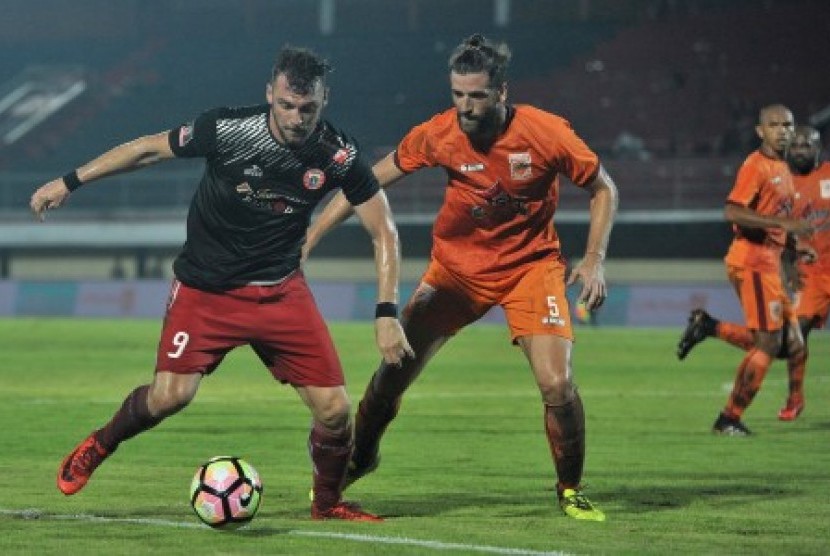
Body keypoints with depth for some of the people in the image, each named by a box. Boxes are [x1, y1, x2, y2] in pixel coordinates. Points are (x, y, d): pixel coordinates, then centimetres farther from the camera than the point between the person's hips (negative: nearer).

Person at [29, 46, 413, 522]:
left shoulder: (339, 155, -13)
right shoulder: (226, 128, -18)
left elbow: (384, 231, -5)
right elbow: (150, 149, -5)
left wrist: (387, 314, -14)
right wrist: (70, 182, -2)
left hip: (280, 289, 2)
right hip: (206, 288, -2)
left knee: (334, 409, -8)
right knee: (170, 395, -19)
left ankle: (329, 502, 21)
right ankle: (99, 447, 13)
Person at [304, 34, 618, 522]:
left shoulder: (547, 133, -20)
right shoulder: (439, 134, -15)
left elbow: (603, 189, -5)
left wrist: (595, 259, -16)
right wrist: (311, 236, -7)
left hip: (530, 265, -2)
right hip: (457, 265, 2)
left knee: (557, 384, -17)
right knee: (393, 373, -1)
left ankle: (571, 491, 7)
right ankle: (358, 460, 28)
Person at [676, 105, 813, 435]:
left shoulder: (783, 169, 16)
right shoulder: (756, 165, -12)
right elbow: (733, 212, -22)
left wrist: (794, 243, 10)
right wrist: (783, 223, -26)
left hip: (770, 262, 9)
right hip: (752, 261, -9)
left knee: (790, 343, 7)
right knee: (768, 343, -10)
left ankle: (708, 326, 13)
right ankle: (730, 419, -2)